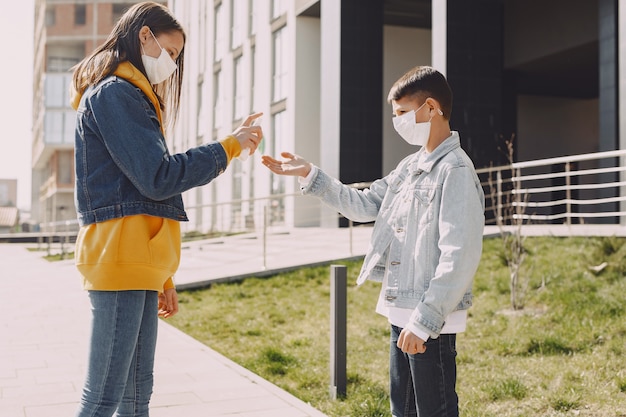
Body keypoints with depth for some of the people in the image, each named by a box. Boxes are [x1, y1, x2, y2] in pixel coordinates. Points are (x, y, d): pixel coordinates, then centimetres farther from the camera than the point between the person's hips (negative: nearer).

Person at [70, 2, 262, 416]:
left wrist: (161, 276, 22)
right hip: (119, 258, -10)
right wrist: (230, 146, -5)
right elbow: (158, 177, -15)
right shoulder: (114, 93, -6)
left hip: (139, 262, 10)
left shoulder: (132, 96, 25)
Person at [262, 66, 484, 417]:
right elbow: (364, 205, 18)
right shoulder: (411, 166, 12)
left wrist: (424, 321, -23)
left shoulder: (456, 170, -15)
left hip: (431, 319, -9)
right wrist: (310, 174, 11)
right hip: (402, 311, 9)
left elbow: (459, 257, -21)